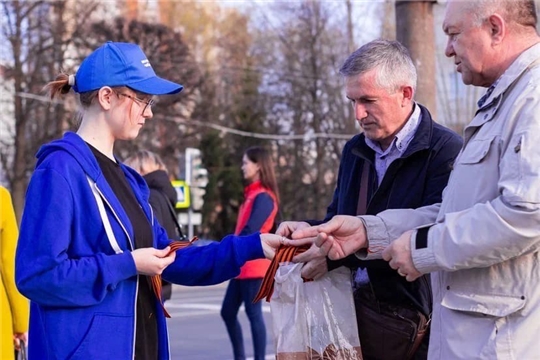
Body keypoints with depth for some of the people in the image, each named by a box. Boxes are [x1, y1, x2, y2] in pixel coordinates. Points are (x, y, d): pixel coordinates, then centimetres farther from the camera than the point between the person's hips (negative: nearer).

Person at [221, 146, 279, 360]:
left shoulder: (263, 197, -11)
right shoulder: (251, 194, 17)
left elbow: (251, 231, -20)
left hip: (253, 265, -9)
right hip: (242, 266, 9)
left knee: (253, 313, -6)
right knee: (228, 312, 10)